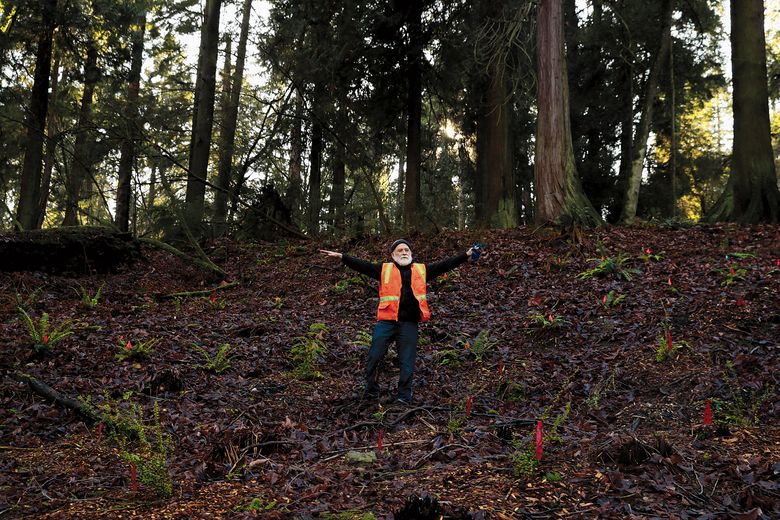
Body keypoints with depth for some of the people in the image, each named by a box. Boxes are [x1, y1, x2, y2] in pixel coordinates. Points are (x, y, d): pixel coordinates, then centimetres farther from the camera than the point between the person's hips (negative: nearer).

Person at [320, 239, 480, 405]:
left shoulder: (422, 270, 13)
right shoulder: (384, 269, 8)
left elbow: (444, 265, 11)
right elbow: (362, 265, 2)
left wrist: (467, 255, 6)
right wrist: (340, 256, -7)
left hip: (409, 324, 1)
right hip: (386, 321, -1)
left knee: (407, 361, 5)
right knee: (374, 357, 0)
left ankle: (404, 396, 15)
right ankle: (371, 390, 17)